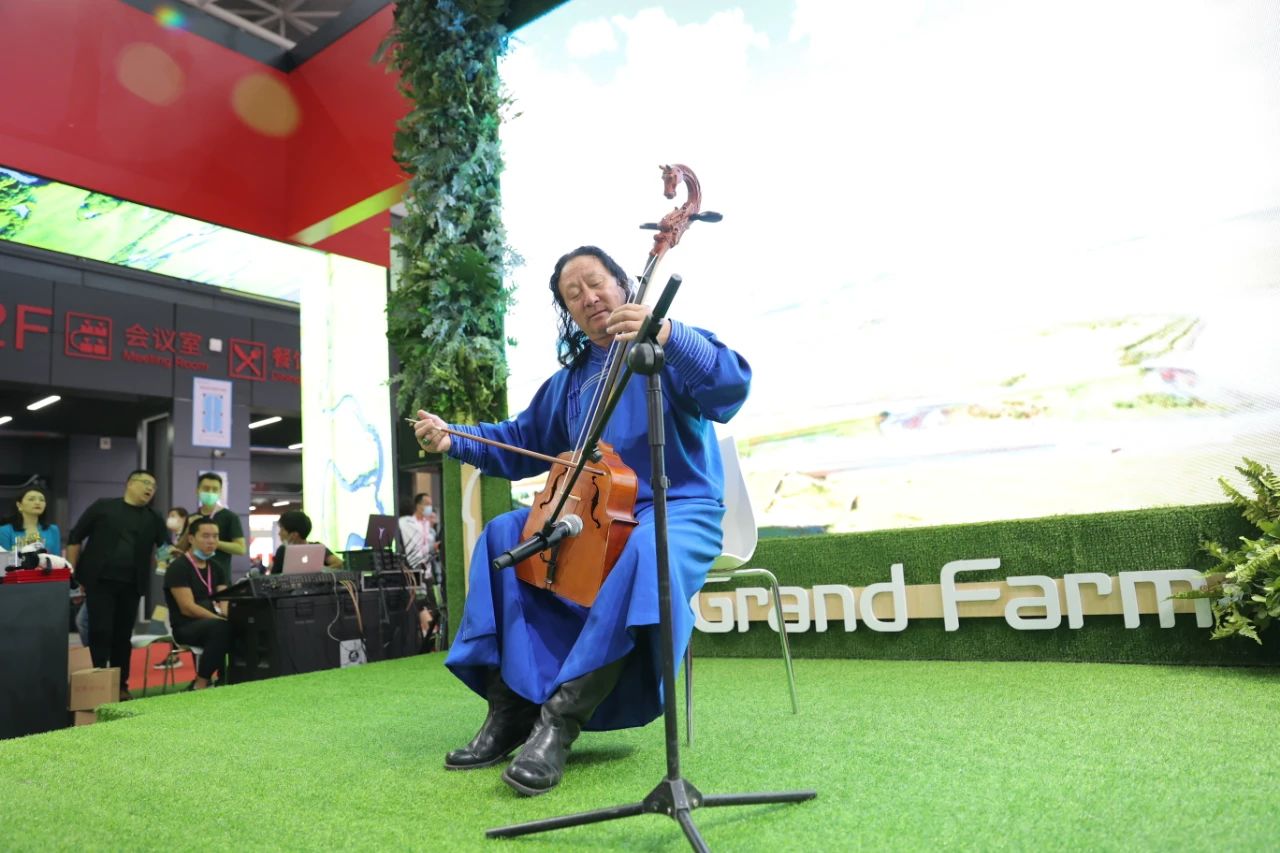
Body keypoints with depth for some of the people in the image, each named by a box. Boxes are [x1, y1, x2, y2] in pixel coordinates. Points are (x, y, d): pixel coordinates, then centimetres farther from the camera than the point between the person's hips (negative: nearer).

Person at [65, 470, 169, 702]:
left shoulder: (154, 519, 11)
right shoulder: (103, 506, 2)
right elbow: (75, 538, 4)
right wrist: (72, 572, -2)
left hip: (131, 585, 3)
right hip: (99, 581, -3)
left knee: (123, 635, 8)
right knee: (100, 631, -4)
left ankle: (121, 685, 18)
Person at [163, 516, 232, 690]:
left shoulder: (215, 567, 14)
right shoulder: (178, 566, -8)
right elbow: (188, 608, -17)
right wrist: (223, 620, -25)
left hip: (211, 625, 7)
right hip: (186, 627, -7)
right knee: (221, 627, -36)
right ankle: (199, 687, -24)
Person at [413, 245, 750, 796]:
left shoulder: (670, 350, 1)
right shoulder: (569, 381, 19)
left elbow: (732, 385, -18)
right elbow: (520, 442, 21)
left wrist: (669, 335, -35)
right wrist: (455, 441, 5)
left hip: (680, 512, -5)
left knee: (646, 550, -39)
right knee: (504, 535, -14)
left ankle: (561, 719, -34)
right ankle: (511, 708, -14)